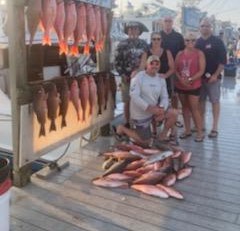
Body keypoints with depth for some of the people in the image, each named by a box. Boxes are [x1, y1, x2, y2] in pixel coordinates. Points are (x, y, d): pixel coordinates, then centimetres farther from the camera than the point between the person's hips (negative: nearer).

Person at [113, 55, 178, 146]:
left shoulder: (161, 79, 3)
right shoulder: (138, 77, -16)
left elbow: (164, 97, 0)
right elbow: (134, 96, -24)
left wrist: (161, 108, -22)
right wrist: (149, 108, -32)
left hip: (154, 109, 6)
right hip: (140, 114, -6)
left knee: (174, 113, -11)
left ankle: (163, 135, 9)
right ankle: (122, 129, 20)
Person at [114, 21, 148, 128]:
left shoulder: (143, 44, 9)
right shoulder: (122, 44, 2)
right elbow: (117, 61, 0)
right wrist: (123, 75, -8)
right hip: (127, 78, -2)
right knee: (127, 102, 4)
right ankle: (127, 124, 16)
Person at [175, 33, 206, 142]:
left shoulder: (199, 53, -2)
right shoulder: (180, 54, 8)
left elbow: (201, 70, -8)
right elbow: (175, 69, 6)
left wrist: (190, 80, -18)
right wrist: (181, 79, -11)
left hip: (194, 86, -4)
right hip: (180, 85, 4)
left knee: (194, 108, -6)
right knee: (185, 107, 11)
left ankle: (200, 132, 3)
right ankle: (187, 130, 21)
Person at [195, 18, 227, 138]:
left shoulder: (217, 41, -3)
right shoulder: (197, 42, 9)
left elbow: (223, 60, -7)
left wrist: (215, 75, -13)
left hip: (213, 77, -4)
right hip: (199, 77, 4)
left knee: (215, 101, -1)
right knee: (201, 101, 9)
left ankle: (215, 128, 2)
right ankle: (201, 124, 20)